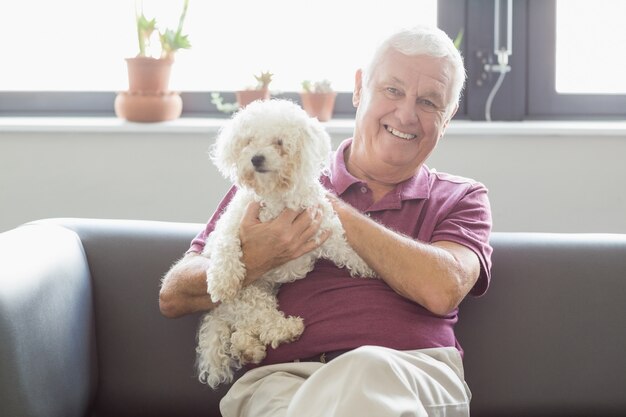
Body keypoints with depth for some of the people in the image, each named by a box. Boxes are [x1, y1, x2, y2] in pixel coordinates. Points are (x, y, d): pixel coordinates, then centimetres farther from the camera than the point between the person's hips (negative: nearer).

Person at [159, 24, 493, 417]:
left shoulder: (461, 200, 20)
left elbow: (442, 289, -5)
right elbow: (173, 297, 14)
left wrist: (330, 208, 1)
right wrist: (253, 261, -8)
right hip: (282, 378, 0)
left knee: (368, 370, -38)